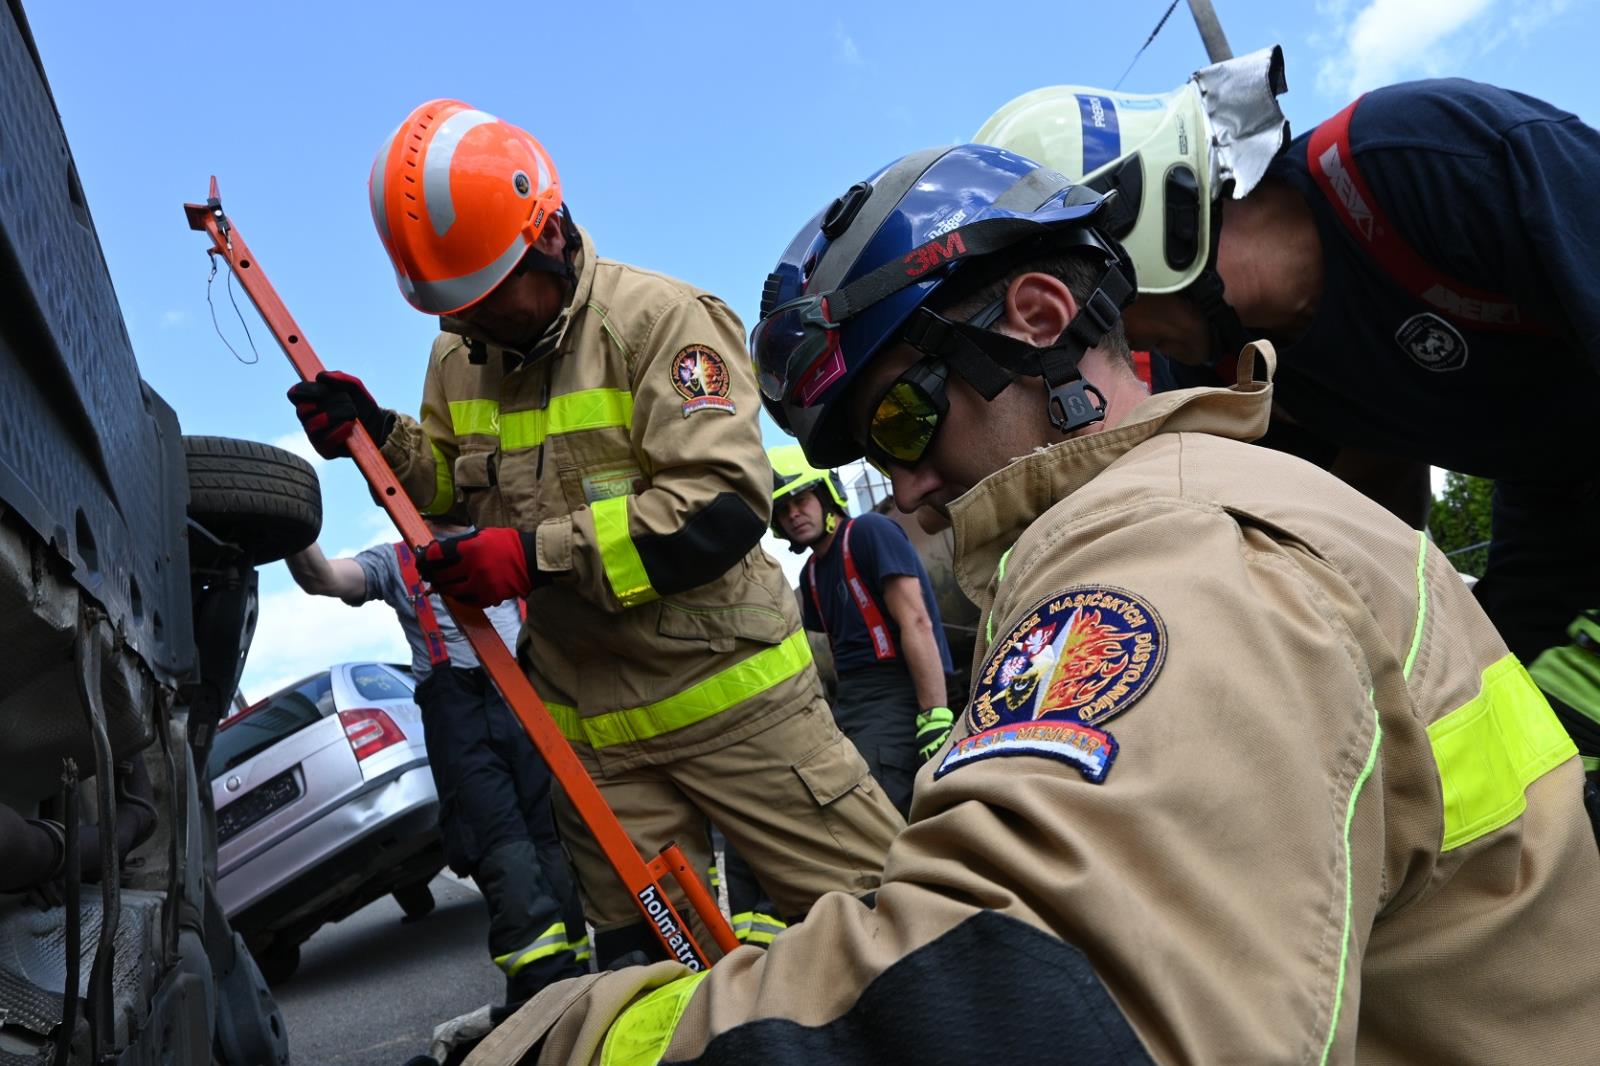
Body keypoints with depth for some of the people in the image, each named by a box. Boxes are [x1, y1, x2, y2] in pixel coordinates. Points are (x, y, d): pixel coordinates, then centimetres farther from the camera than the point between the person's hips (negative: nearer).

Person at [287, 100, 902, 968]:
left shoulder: (661, 319, -14)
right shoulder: (458, 356, 8)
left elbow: (723, 505, -24)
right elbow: (461, 488, 21)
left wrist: (540, 555, -25)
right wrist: (379, 438, 2)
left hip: (725, 695, -5)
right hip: (591, 730, 6)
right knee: (649, 962, 14)